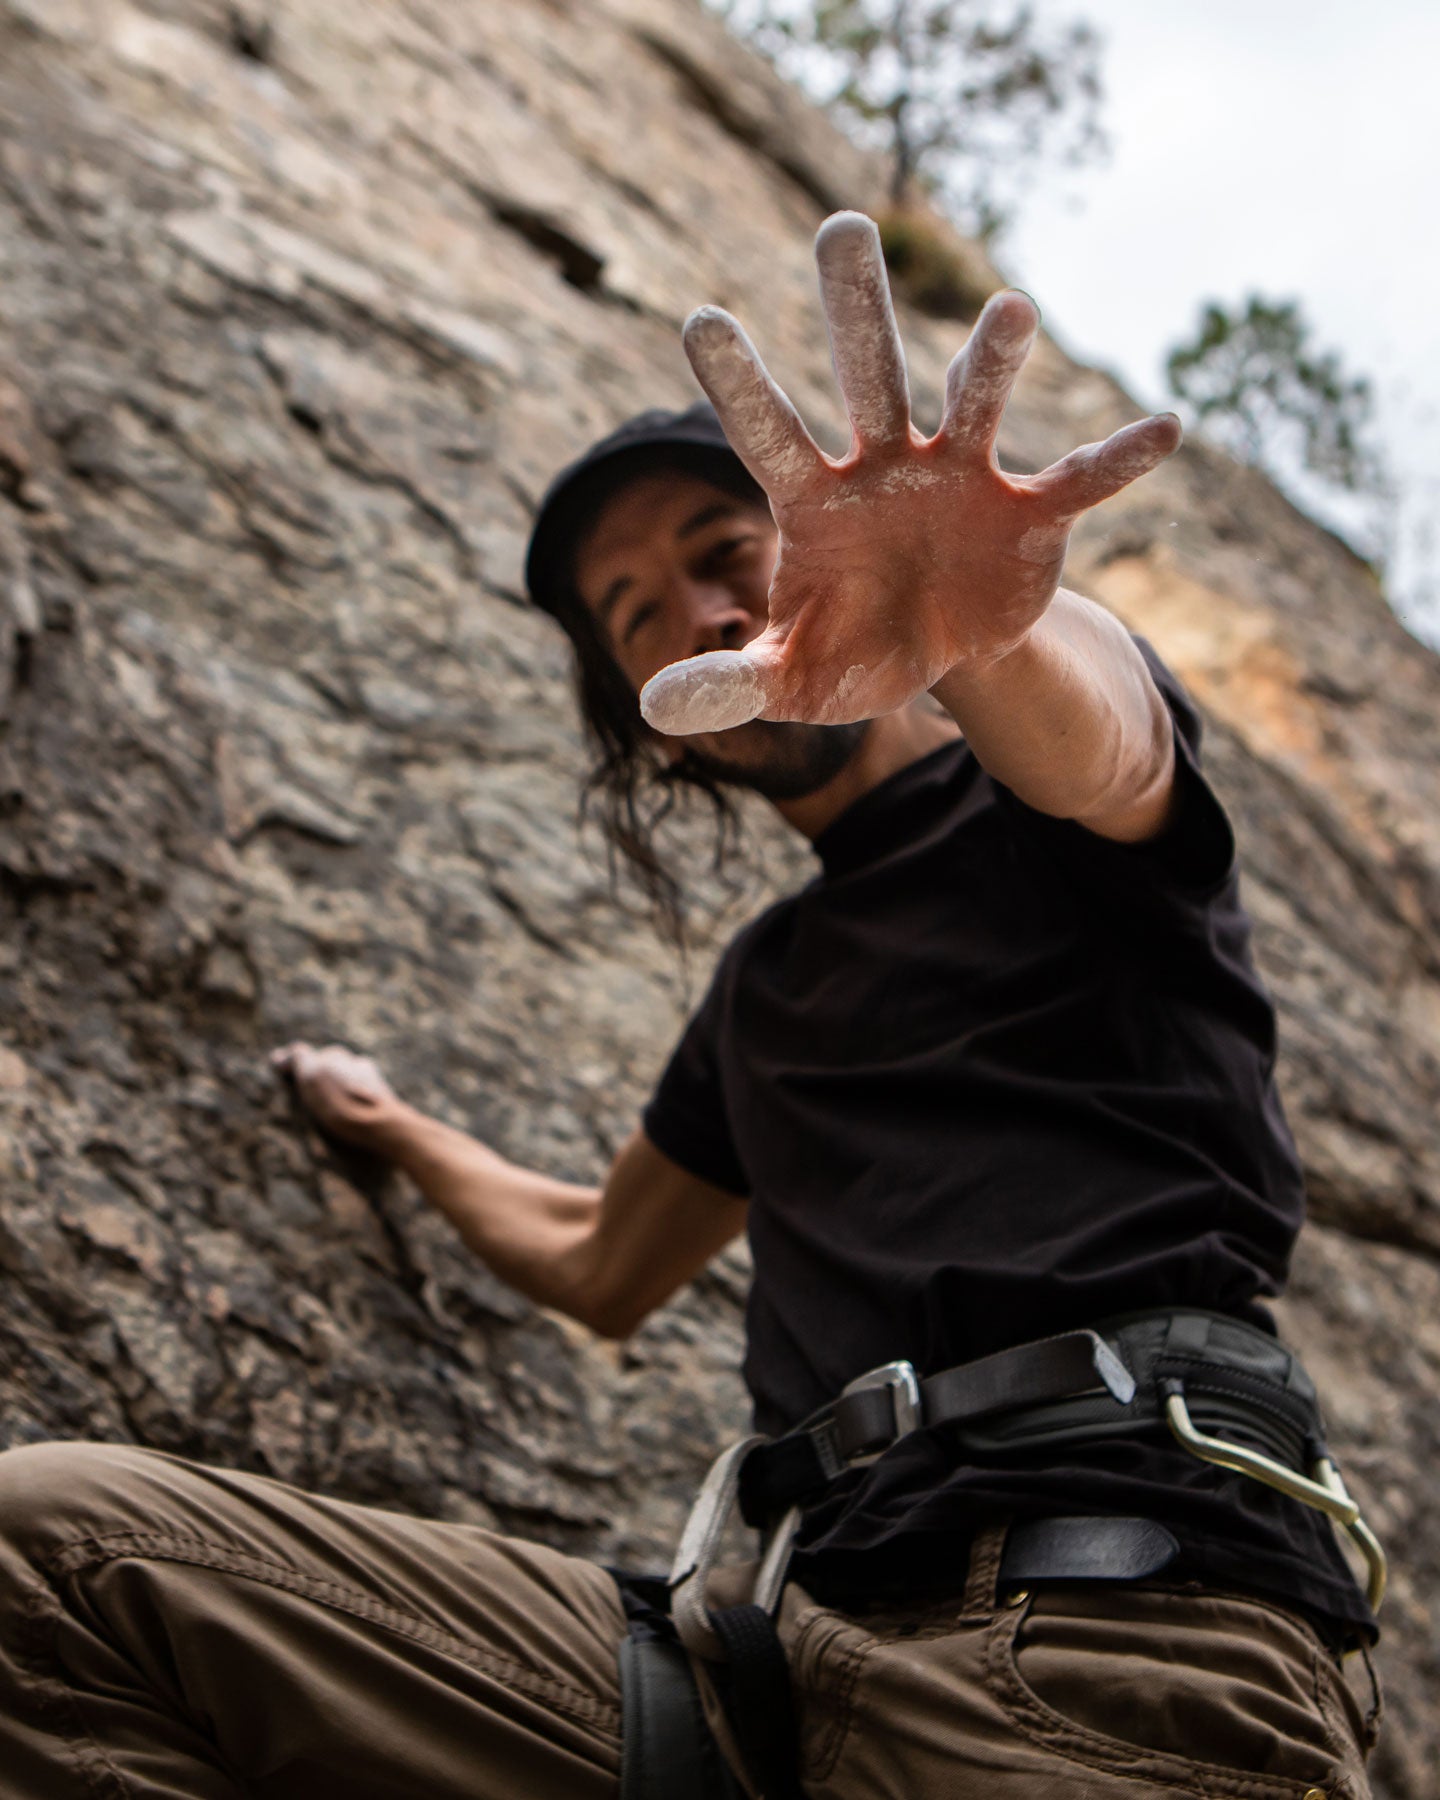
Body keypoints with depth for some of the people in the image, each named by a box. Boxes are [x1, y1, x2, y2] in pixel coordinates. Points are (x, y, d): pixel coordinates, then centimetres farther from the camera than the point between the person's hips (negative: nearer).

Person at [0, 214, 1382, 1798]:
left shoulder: (1055, 817, 7)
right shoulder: (771, 983, 27)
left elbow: (1087, 741, -20)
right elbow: (601, 1266, 41)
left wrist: (969, 620, -44)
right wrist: (398, 1130, 54)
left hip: (1118, 1656, -6)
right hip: (798, 1636, 6)